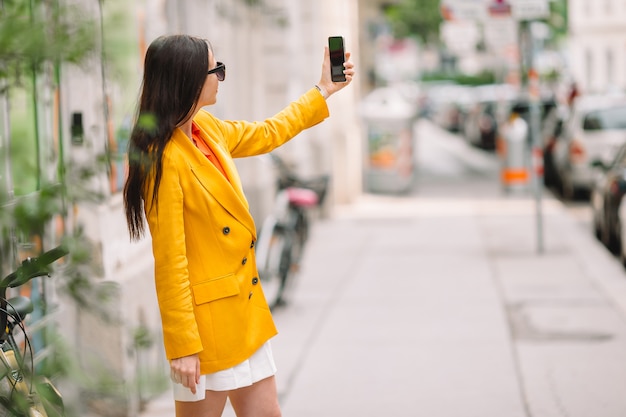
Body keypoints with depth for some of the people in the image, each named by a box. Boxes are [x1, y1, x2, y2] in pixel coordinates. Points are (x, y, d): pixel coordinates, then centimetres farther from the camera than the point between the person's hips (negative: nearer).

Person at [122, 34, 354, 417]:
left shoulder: (208, 128, 5)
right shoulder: (165, 160, -20)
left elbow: (266, 134, 26)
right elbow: (169, 261, -20)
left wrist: (323, 92, 32)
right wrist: (182, 346, -18)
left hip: (245, 309, 9)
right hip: (206, 317, -9)